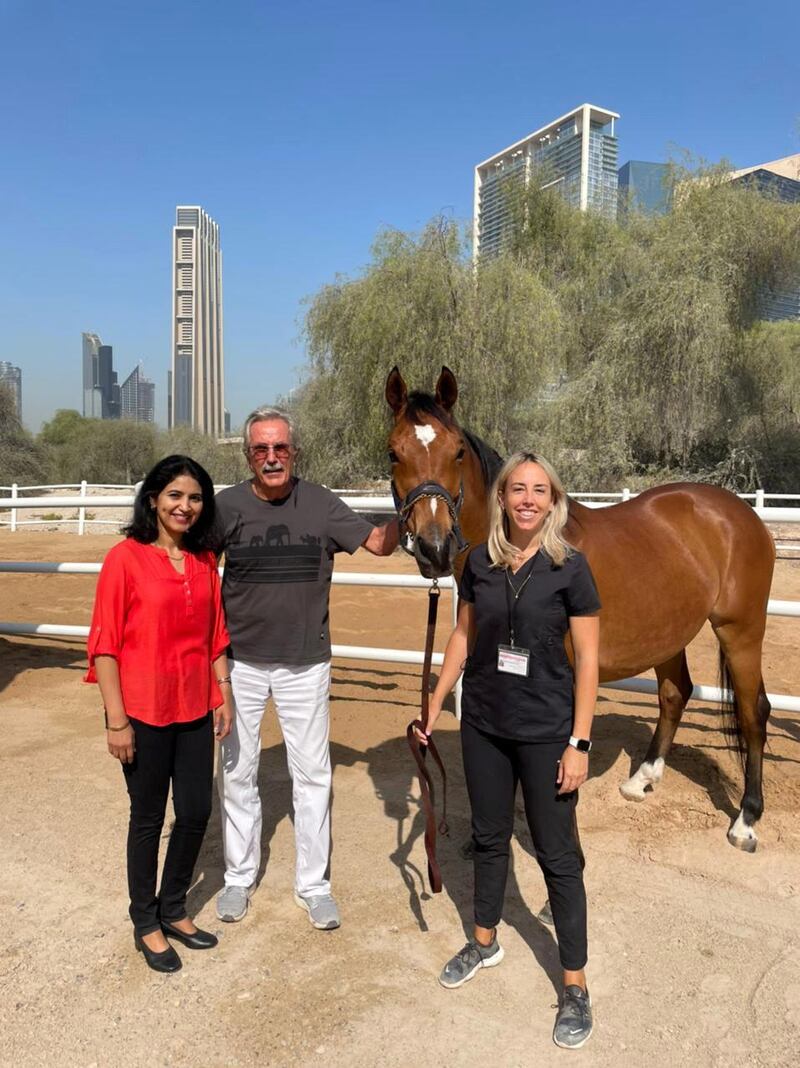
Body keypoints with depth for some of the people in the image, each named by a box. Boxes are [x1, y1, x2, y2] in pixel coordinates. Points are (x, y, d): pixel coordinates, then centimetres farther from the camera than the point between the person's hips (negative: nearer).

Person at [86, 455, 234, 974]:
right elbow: (105, 644, -11)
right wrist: (117, 721, -12)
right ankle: (146, 924, 33)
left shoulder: (205, 561, 4)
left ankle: (174, 910, 37)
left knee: (197, 813, 13)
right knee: (149, 818, 11)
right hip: (144, 712, -5)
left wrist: (224, 697, 8)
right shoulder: (126, 558, -12)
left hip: (195, 711, 5)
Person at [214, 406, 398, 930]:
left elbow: (379, 543, -4)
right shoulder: (228, 506, -8)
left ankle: (314, 884, 28)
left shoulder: (320, 503, -7)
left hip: (305, 663, 0)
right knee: (237, 772, 15)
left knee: (313, 775, 9)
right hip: (241, 660, 1)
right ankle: (239, 876, 36)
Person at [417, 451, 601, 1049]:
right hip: (483, 724, 4)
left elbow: (588, 659, -11)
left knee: (557, 855, 7)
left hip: (545, 731, -4)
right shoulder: (480, 562, -3)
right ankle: (485, 943, 43)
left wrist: (579, 743, -13)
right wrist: (436, 702, 7)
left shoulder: (570, 567, -13)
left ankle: (575, 985, 25)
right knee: (489, 837, 21)